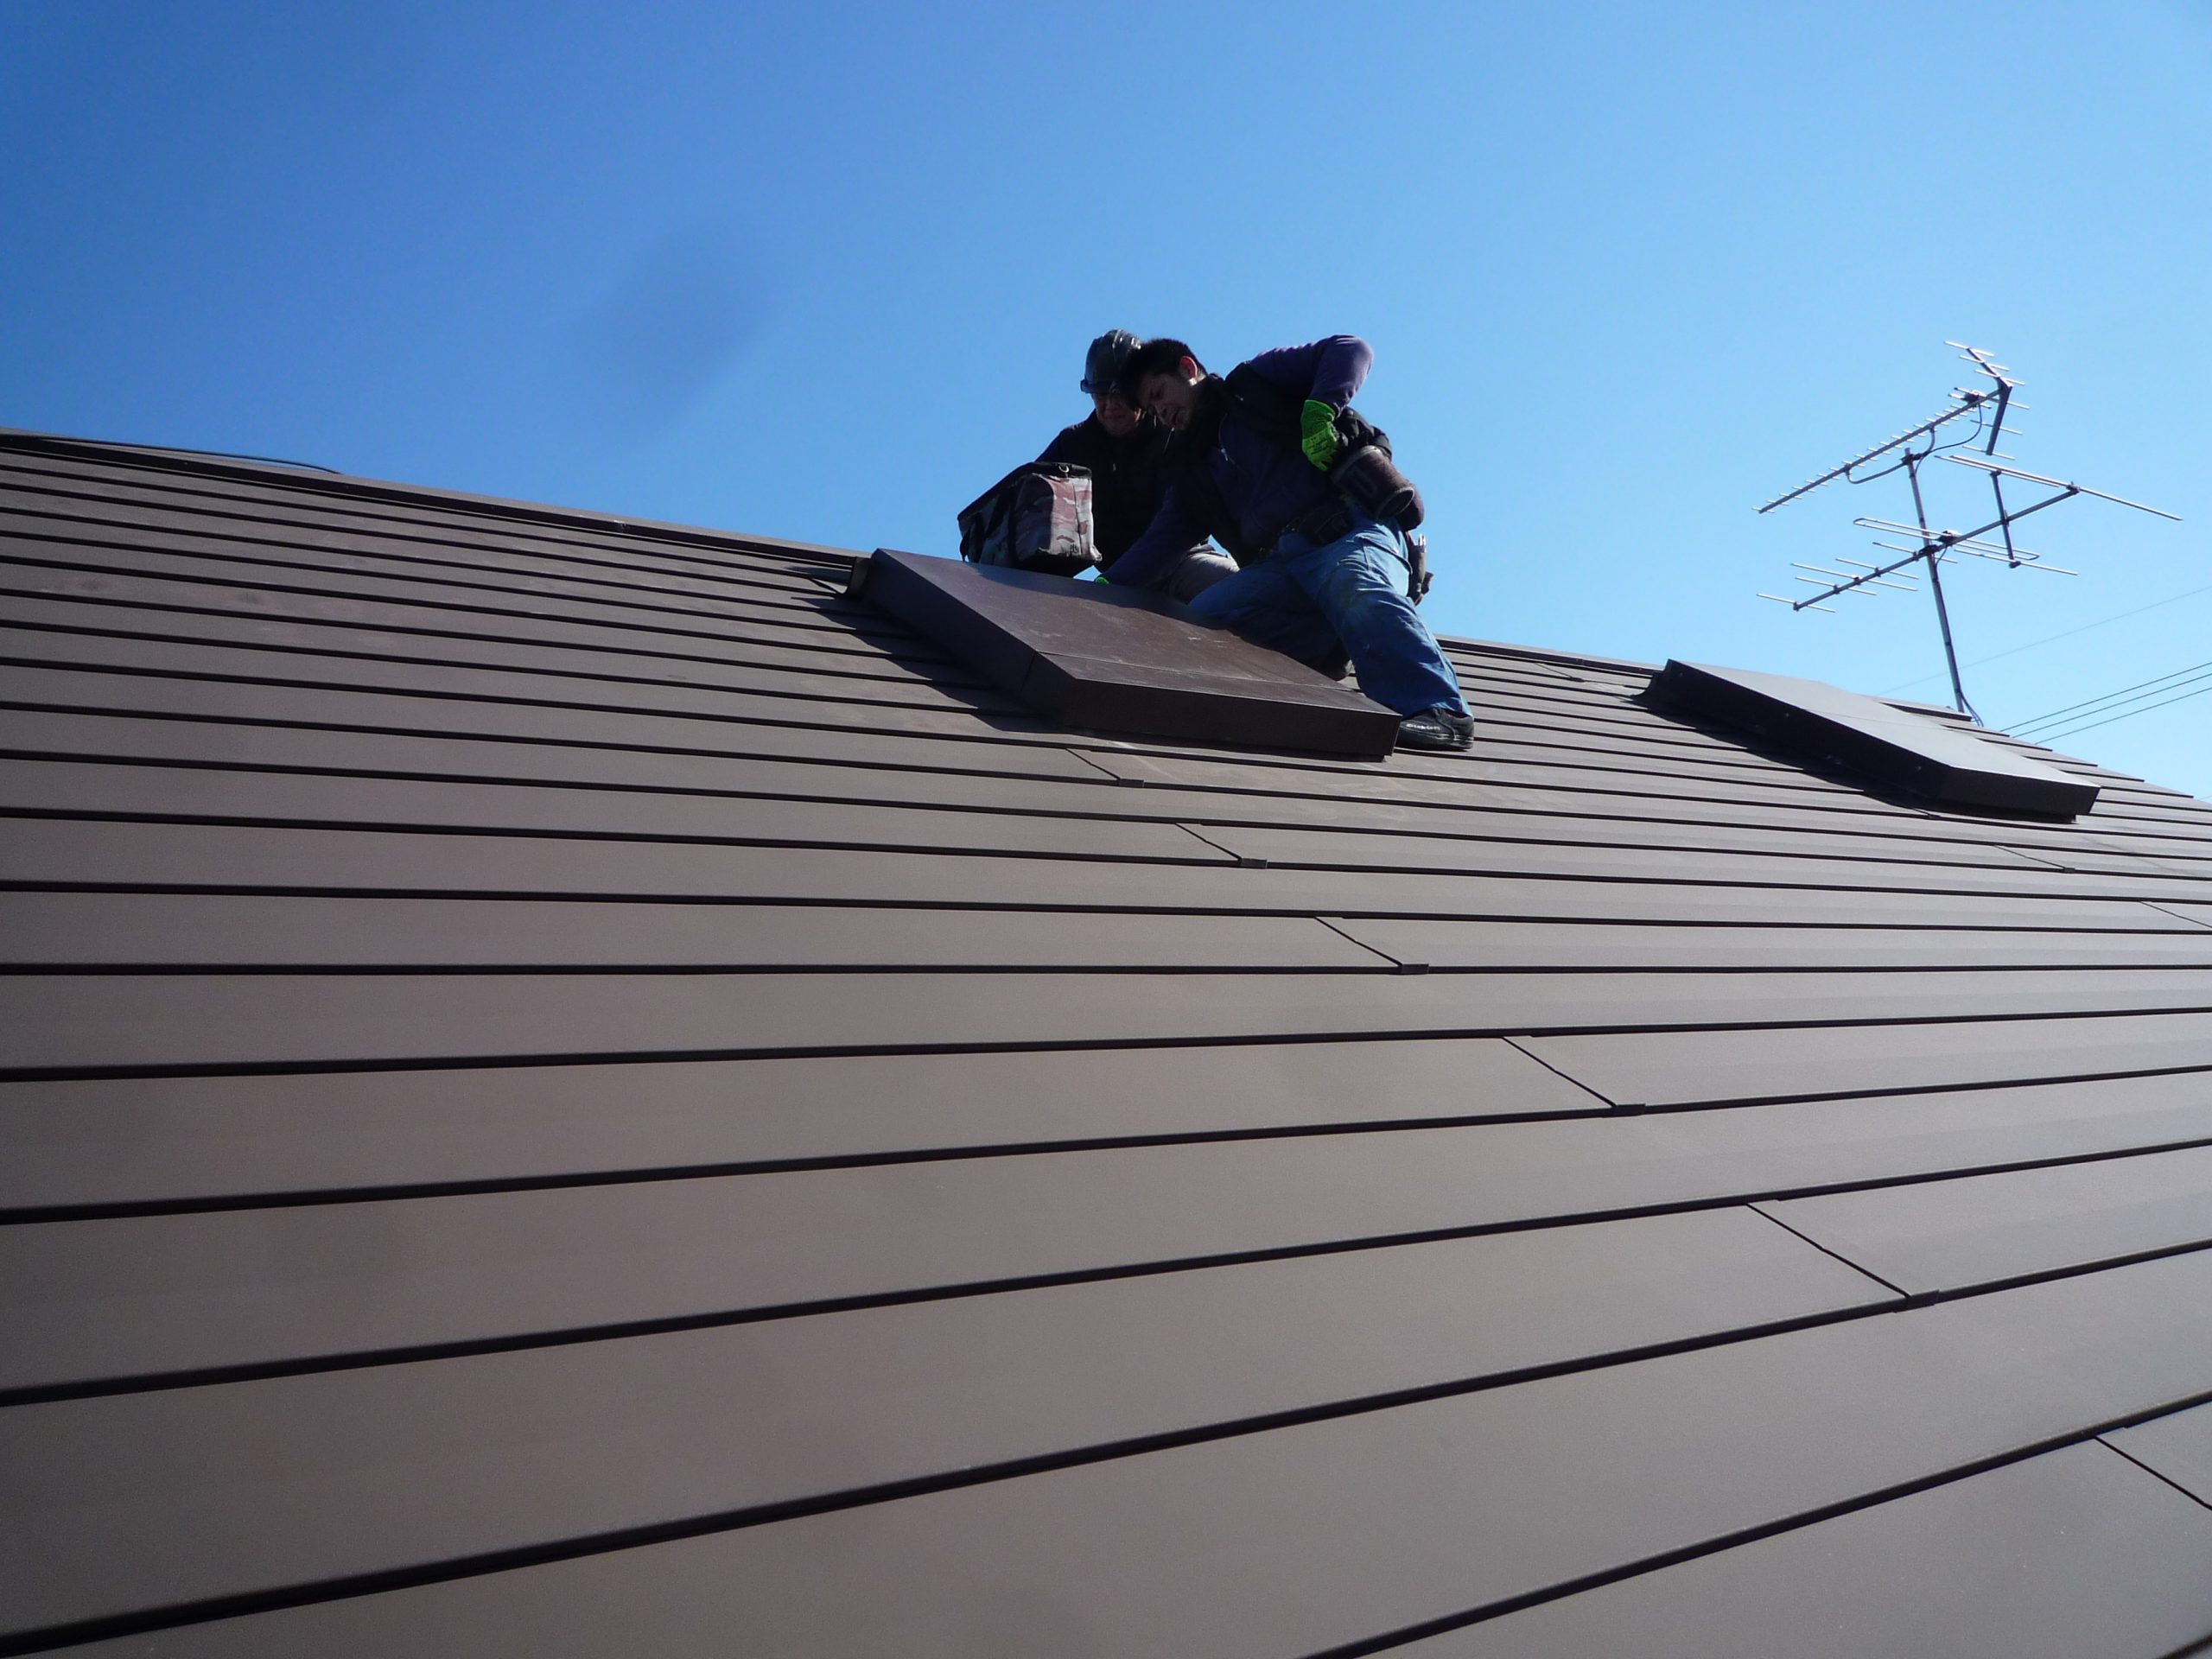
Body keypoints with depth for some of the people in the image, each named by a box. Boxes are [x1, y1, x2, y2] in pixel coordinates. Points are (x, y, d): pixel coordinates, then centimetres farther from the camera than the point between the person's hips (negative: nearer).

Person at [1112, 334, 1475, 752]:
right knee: (1203, 616, -21)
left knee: (1353, 585, -39)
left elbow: (1350, 349, 6)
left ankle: (1441, 712, -45)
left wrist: (1320, 409, -12)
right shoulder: (1189, 467, 29)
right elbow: (1159, 540, 19)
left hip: (1350, 527, -5)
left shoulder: (1256, 382, 16)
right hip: (1278, 568, 6)